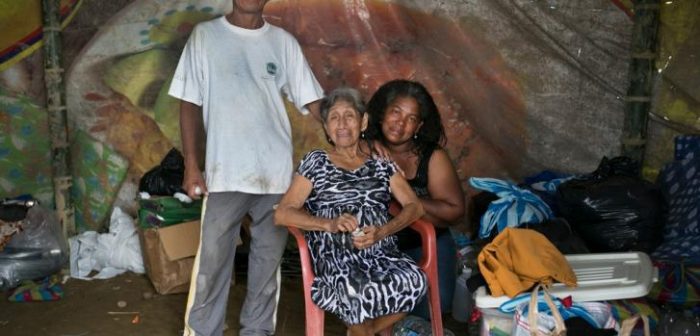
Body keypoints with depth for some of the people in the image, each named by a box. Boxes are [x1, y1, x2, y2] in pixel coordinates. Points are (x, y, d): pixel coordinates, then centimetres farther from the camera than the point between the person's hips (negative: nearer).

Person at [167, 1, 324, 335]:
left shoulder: (284, 41, 6)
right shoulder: (205, 35, 3)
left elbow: (313, 100, 4)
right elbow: (190, 104, 3)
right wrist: (191, 164, -3)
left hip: (277, 172, 2)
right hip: (225, 172, -2)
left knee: (268, 261, 12)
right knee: (212, 262, 3)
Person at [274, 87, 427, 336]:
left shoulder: (381, 164, 18)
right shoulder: (315, 163, 11)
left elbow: (414, 207, 8)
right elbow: (282, 214, 2)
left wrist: (382, 232, -12)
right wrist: (330, 224, -14)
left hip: (381, 251, 3)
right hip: (335, 254, -3)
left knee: (415, 282, -29)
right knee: (358, 292, -35)